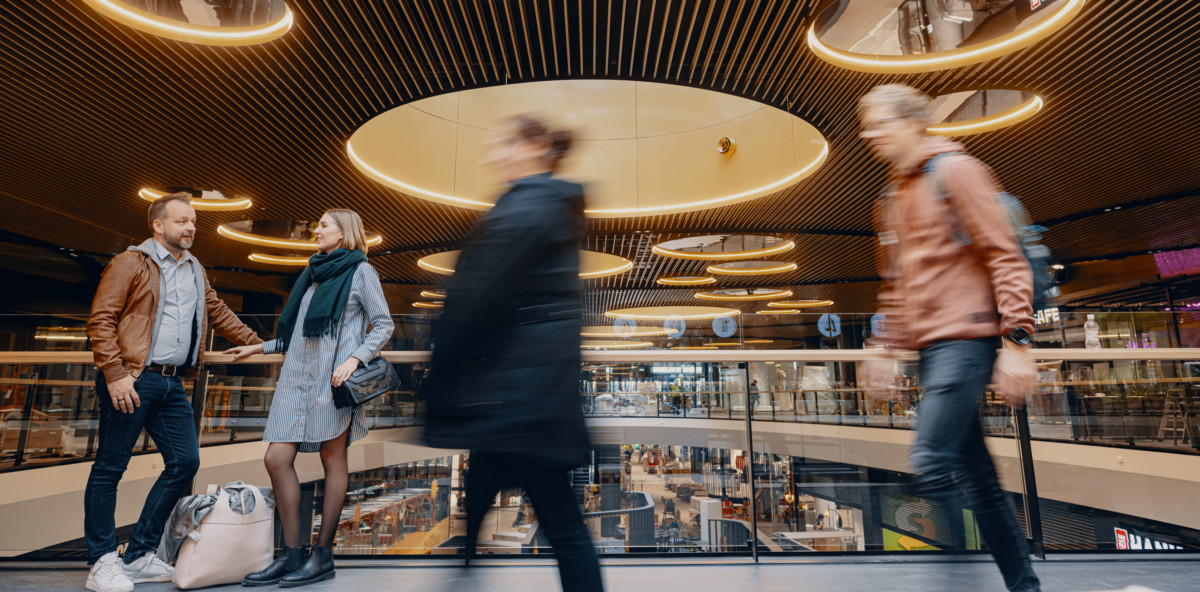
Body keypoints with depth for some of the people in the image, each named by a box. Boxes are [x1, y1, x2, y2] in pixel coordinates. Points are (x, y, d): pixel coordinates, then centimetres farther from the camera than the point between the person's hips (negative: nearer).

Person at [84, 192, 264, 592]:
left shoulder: (195, 270, 18)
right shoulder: (131, 263, -3)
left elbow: (217, 312, 25)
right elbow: (101, 320, -9)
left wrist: (257, 343, 21)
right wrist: (114, 374, -16)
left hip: (172, 383, 7)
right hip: (132, 380, -7)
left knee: (185, 462, 5)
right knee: (110, 468, 2)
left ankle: (139, 555, 18)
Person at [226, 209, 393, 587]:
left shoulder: (360, 271, 2)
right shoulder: (315, 273, 22)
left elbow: (384, 325, -5)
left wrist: (354, 359, -17)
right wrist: (258, 348, 28)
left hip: (333, 376, -7)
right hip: (298, 375, 7)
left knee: (333, 458, 0)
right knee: (277, 459, 0)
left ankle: (323, 556, 9)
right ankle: (291, 555, 10)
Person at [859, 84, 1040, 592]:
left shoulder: (955, 170, -3)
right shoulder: (890, 198, 19)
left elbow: (1005, 257, -10)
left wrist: (1016, 342, -16)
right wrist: (887, 348, 16)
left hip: (965, 338, -8)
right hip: (930, 346, 8)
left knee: (931, 462, -14)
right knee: (975, 474, 12)